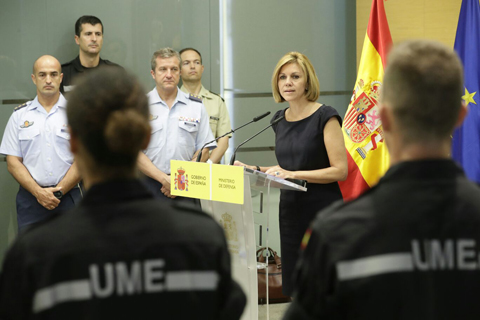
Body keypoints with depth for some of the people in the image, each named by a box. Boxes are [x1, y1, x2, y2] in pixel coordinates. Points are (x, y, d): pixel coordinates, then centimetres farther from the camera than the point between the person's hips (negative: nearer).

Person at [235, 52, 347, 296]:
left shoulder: (325, 117, -8)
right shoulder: (279, 120, 12)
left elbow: (340, 170, -13)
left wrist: (293, 174, -19)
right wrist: (254, 170, 7)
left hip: (322, 212, -7)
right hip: (290, 210, 7)